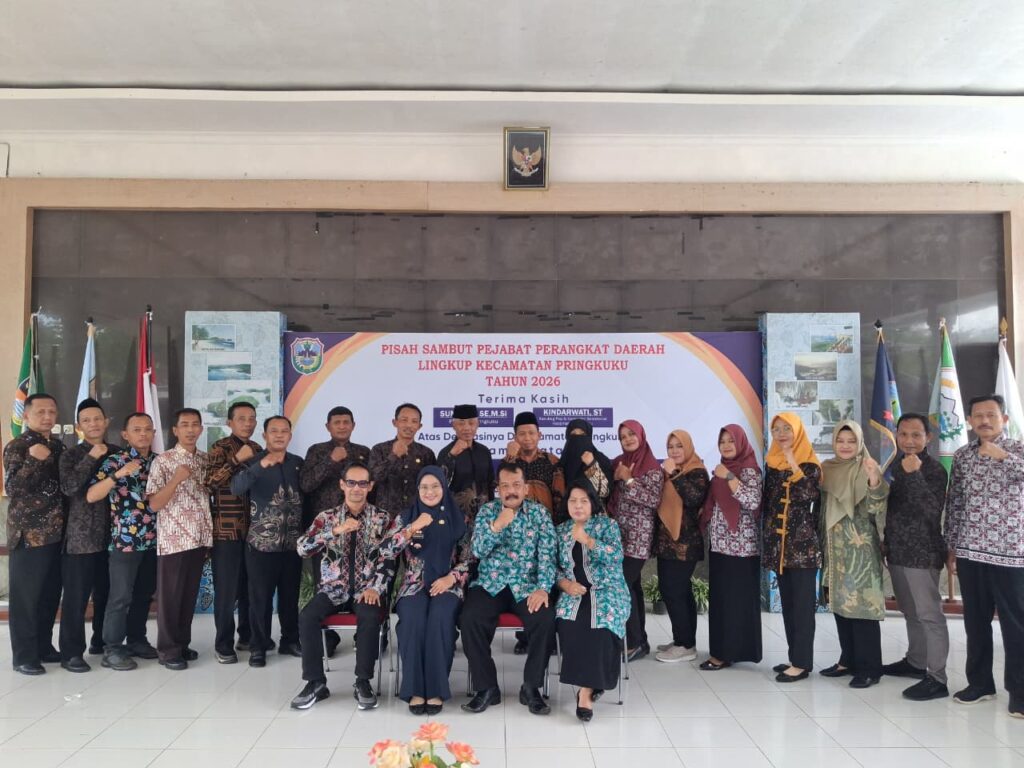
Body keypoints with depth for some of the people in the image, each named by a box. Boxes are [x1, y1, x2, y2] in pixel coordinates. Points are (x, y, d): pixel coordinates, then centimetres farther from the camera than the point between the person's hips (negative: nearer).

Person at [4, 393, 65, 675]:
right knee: (25, 596, 2)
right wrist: (34, 460, -27)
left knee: (51, 594, 12)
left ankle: (44, 646, 25)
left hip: (57, 532, 6)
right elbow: (12, 488, -17)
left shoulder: (58, 445, 11)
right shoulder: (16, 447, -7)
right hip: (28, 534, -6)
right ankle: (24, 656, 12)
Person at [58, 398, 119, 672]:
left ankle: (101, 640, 29)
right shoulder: (71, 454, -1)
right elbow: (68, 487, -18)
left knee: (106, 593, 13)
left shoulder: (116, 452, 9)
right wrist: (91, 458, -19)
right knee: (76, 596, -1)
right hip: (80, 535, -4)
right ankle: (71, 652, 9)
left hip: (110, 534, 4)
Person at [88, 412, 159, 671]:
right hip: (124, 539, -5)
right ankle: (112, 650, 9)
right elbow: (91, 496, -17)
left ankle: (137, 640, 27)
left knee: (145, 594, 13)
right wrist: (117, 475, -28)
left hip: (152, 540, 6)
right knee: (121, 596, -1)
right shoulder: (115, 461, -7)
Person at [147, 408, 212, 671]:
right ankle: (168, 649, 14)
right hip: (173, 539, -5)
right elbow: (154, 504, -13)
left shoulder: (206, 460, 9)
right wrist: (176, 479, -23)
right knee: (170, 595, 3)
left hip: (200, 538, 5)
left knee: (190, 594, 13)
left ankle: (182, 643, 25)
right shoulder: (162, 461, -7)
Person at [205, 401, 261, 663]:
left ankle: (247, 637, 23)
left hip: (253, 528, 5)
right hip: (227, 529, -5)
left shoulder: (257, 449, 13)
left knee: (250, 587, 10)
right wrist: (237, 459, -25)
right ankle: (224, 644, 10)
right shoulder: (220, 448, -4)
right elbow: (209, 483, -20)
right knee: (227, 589, -1)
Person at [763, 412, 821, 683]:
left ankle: (802, 663, 2)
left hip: (803, 542, -7)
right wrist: (768, 537, 14)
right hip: (779, 543, 7)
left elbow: (808, 495, -22)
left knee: (802, 603, -3)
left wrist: (793, 464, -24)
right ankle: (796, 657, 20)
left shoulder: (809, 463, -6)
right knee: (788, 602, 11)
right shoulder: (771, 463, 11)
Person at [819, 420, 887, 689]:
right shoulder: (827, 469, 9)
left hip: (861, 549, -6)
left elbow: (876, 508, -20)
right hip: (835, 547, 6)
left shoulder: (867, 469, -7)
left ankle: (869, 667, 3)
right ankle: (849, 660, 22)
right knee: (840, 604, 11)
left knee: (862, 605, -5)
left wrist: (874, 480, -33)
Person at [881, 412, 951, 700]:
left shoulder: (934, 470, -13)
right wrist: (887, 541, 21)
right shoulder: (896, 466, 9)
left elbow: (932, 512, -25)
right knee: (911, 612, 19)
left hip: (922, 554, -8)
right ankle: (915, 661, 32)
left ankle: (937, 678, 1)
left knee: (929, 615, -4)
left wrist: (914, 474, -31)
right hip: (897, 551, 8)